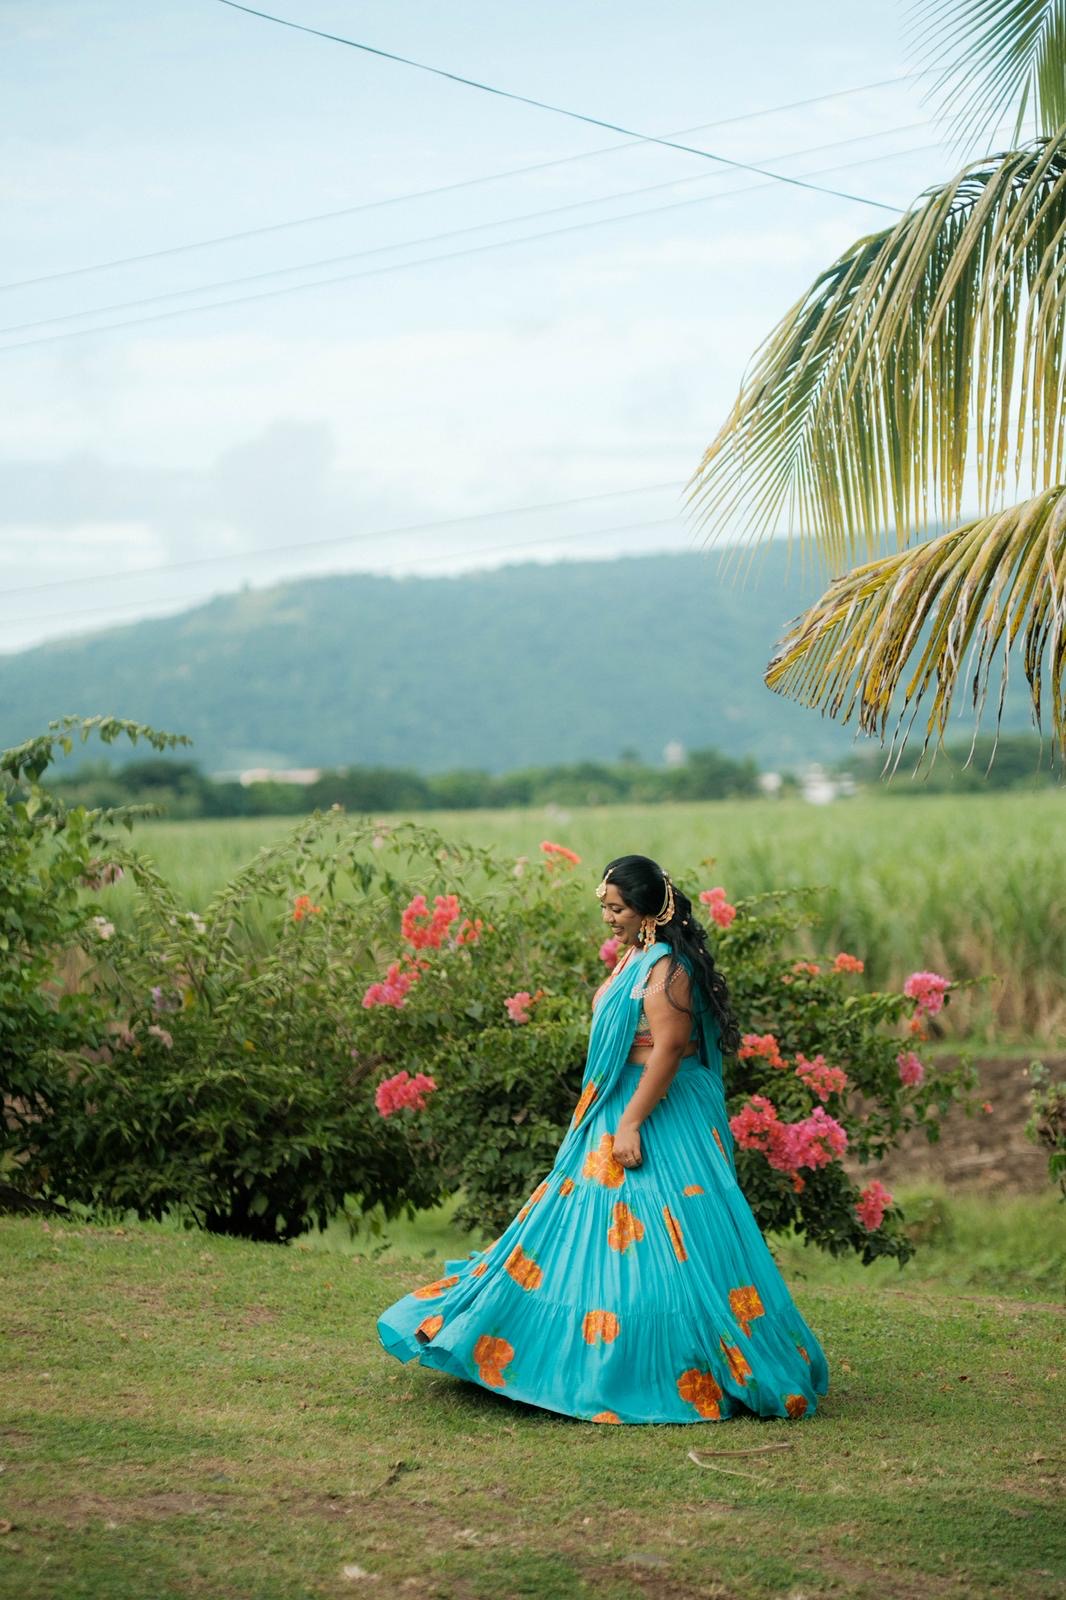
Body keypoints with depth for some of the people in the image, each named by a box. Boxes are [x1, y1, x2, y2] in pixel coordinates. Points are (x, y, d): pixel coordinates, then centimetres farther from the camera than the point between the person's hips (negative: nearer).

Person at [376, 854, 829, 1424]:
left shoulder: (666, 967, -17)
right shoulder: (634, 958, 14)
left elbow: (669, 1050, -24)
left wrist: (631, 1122, -25)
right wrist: (615, 1119, 23)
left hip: (660, 1117, -10)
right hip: (617, 1112, 10)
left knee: (654, 1243, -7)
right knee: (599, 1233, 13)